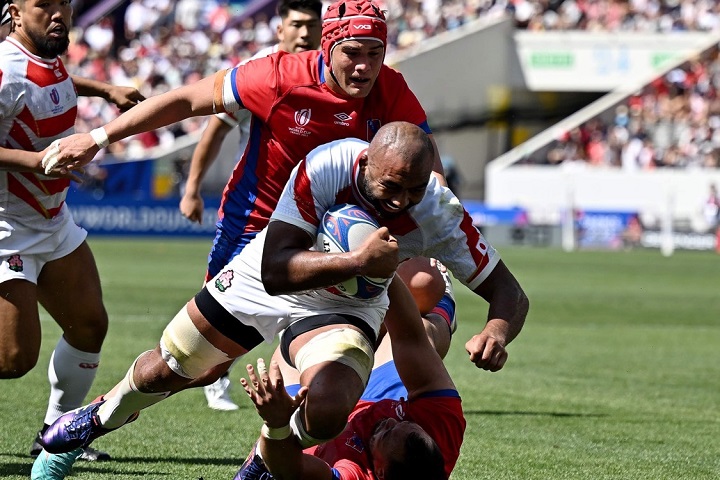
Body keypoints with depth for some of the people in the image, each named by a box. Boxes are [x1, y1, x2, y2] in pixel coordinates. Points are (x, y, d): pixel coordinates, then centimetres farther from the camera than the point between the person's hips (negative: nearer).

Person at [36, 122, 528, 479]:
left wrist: (495, 335, -43)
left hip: (345, 308, 0)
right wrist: (359, 261, -48)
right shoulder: (326, 165, -36)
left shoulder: (440, 213, -30)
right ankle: (104, 415, 54)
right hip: (262, 283, 0)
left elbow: (509, 293, -21)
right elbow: (275, 270, -39)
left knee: (329, 412, -29)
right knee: (165, 370, 17)